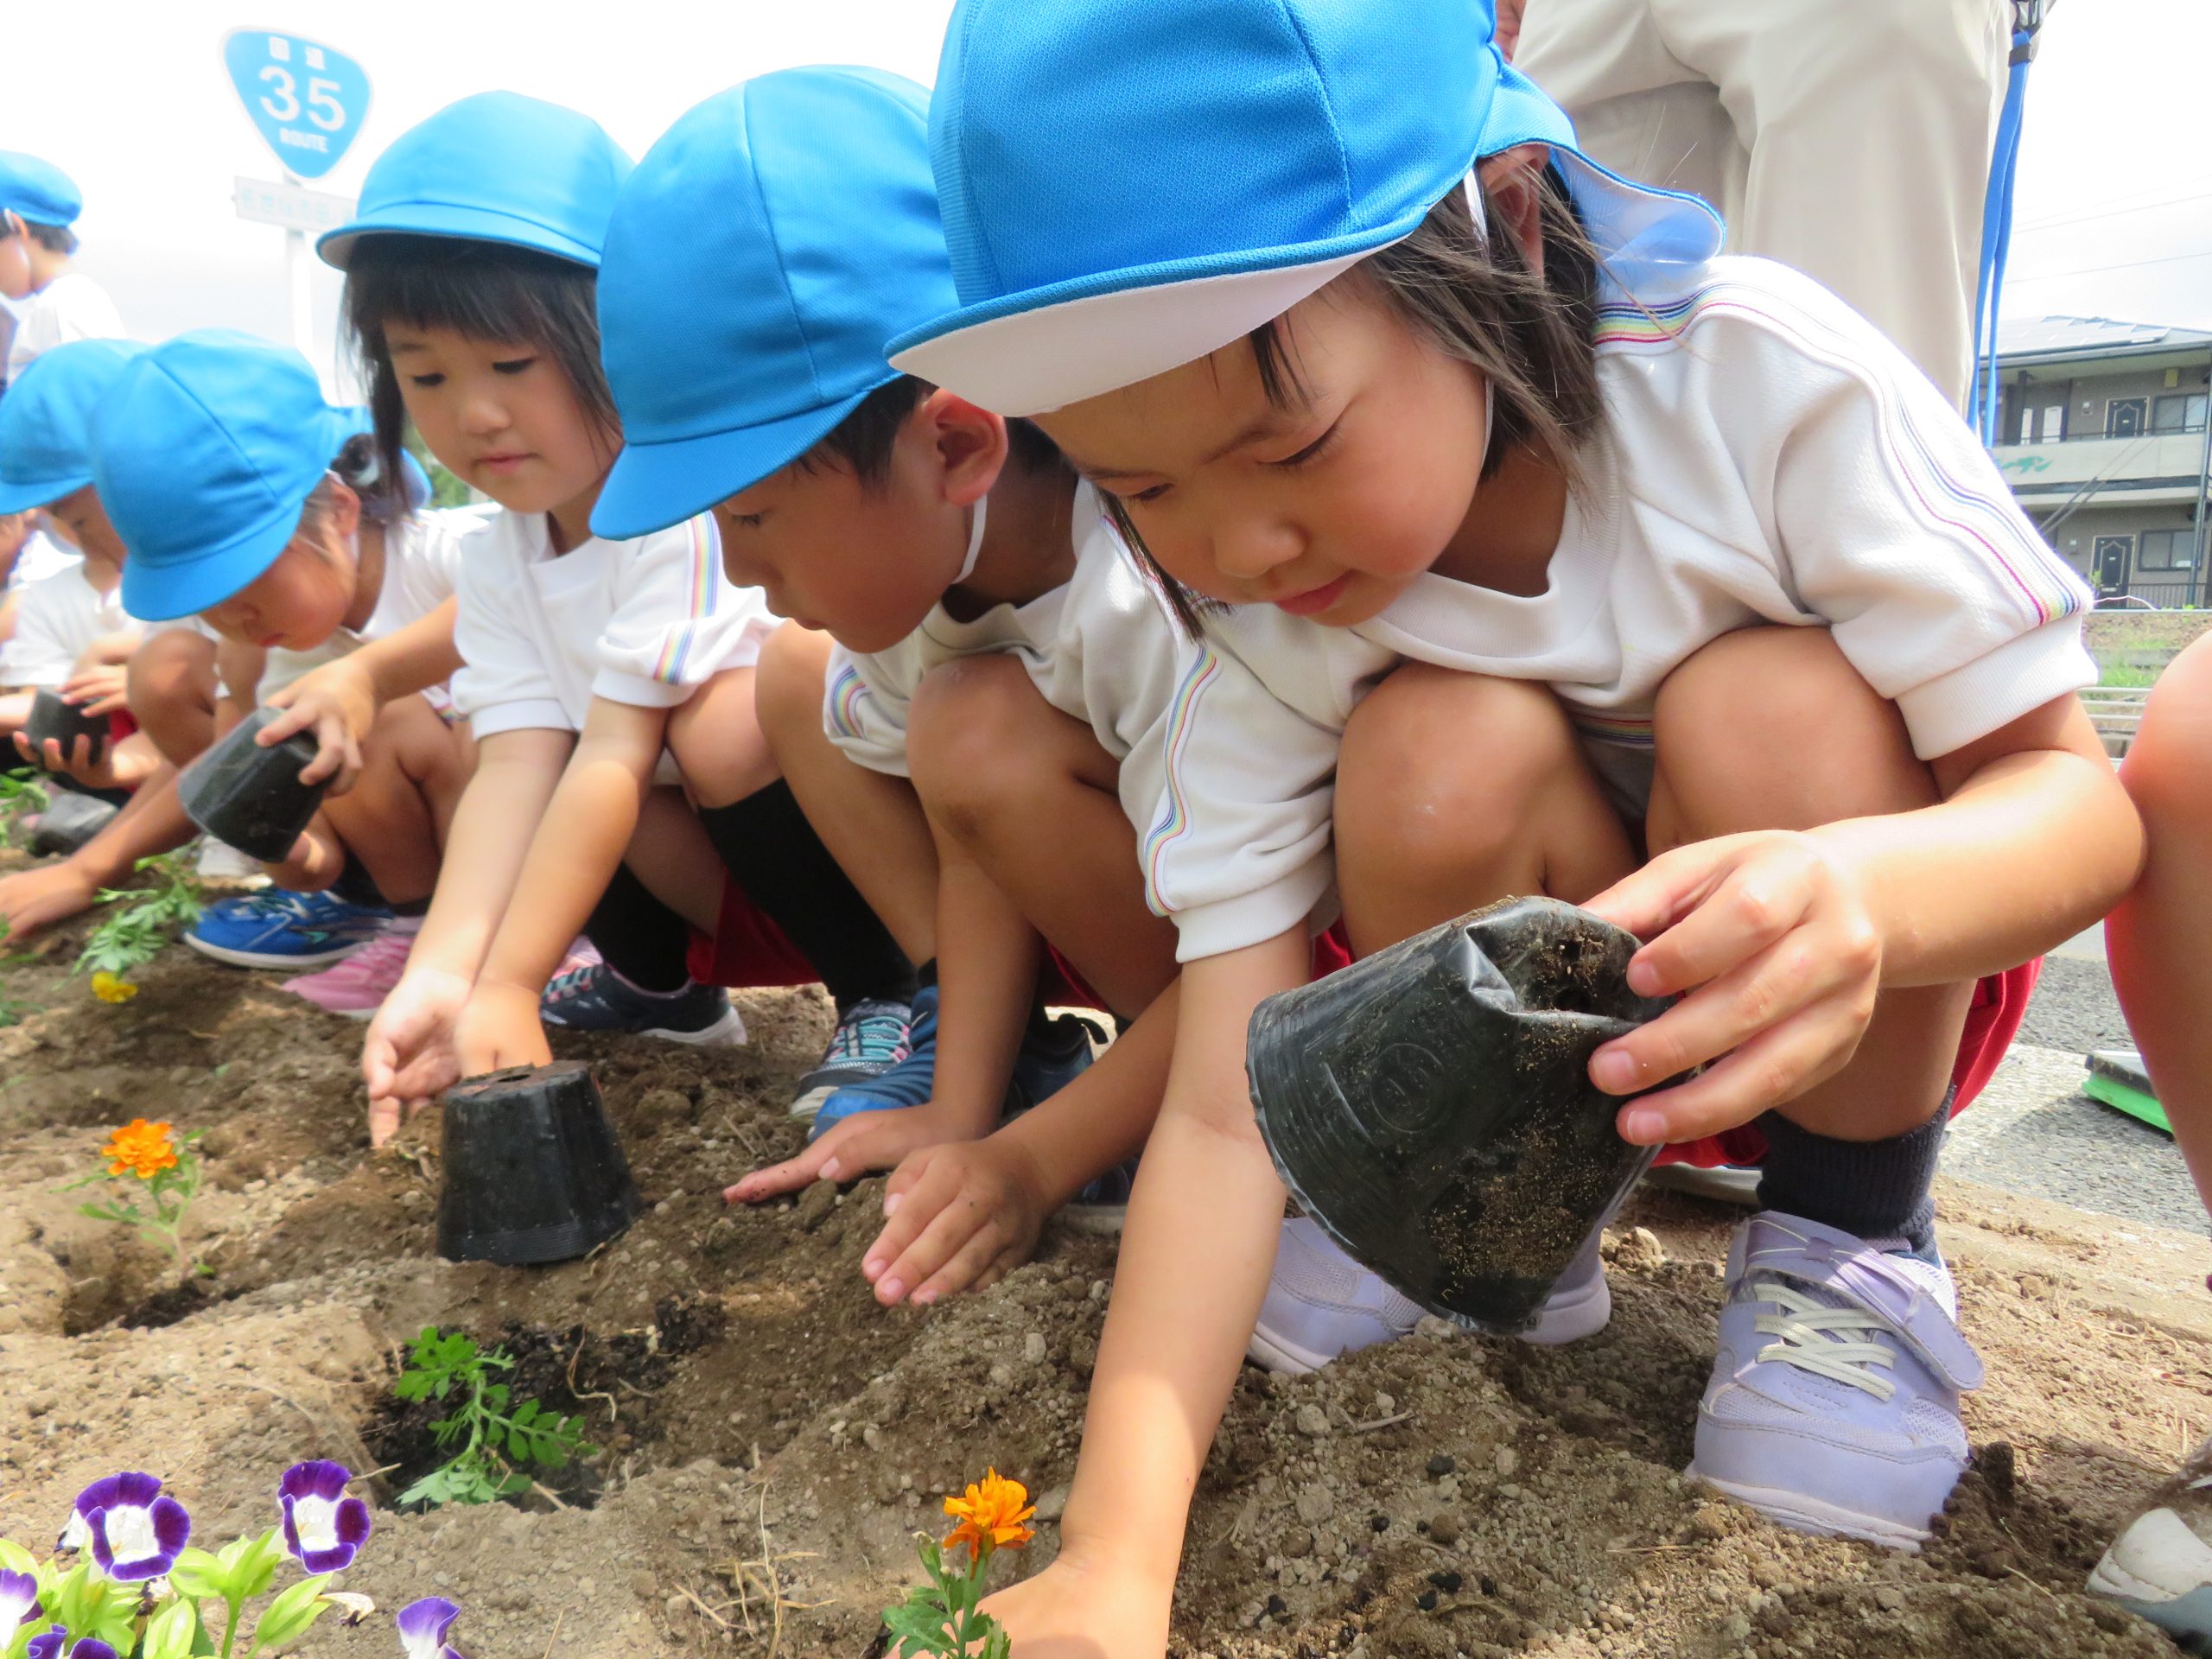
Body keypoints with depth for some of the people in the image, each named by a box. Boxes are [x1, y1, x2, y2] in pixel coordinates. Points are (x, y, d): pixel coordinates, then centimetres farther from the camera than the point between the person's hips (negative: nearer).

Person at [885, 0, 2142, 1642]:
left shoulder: (1766, 376, -26)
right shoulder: (1260, 632, -21)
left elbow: (2074, 789, -20)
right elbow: (1224, 1112, -24)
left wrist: (1855, 897, -44)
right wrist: (1115, 1563, -33)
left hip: (1883, 1001, 0)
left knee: (1769, 708, -30)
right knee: (1439, 757, -29)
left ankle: (1852, 1244, -6)